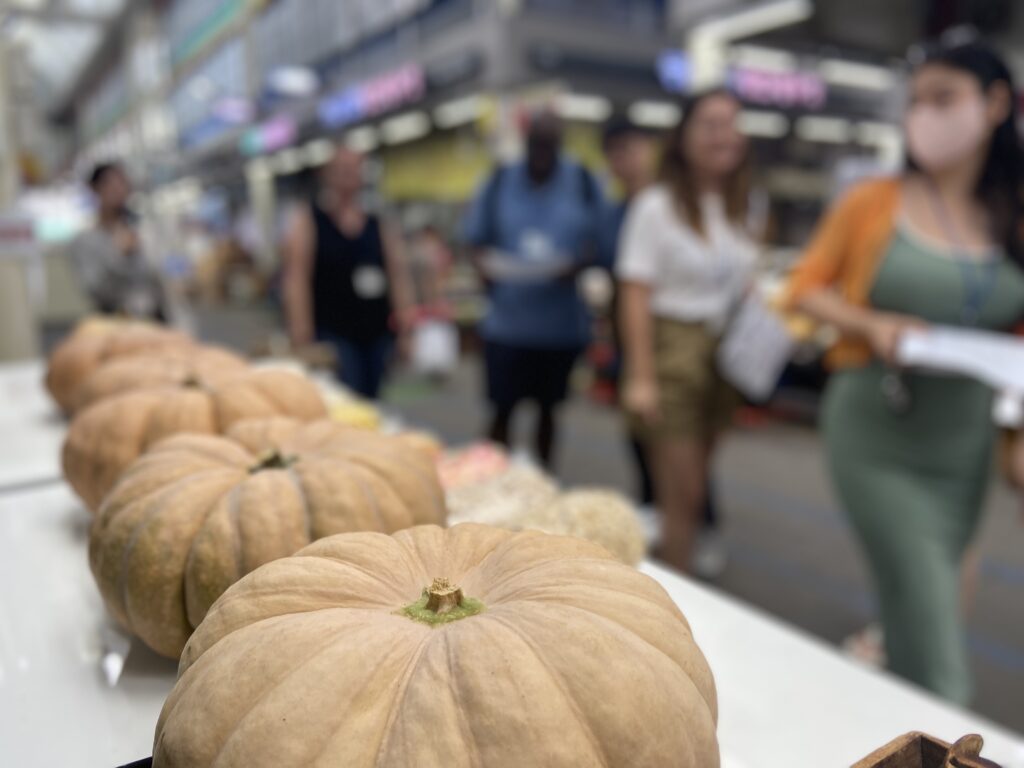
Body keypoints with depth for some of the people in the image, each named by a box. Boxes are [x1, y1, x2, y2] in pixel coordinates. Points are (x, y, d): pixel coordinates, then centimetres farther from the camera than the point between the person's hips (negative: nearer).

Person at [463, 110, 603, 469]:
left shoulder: (583, 183, 2)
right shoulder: (501, 181, 5)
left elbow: (599, 242, 2)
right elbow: (476, 240, 8)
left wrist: (579, 263, -19)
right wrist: (485, 265, -13)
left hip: (563, 321, 1)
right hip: (507, 320, 0)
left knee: (549, 408, 14)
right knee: (502, 409, -1)